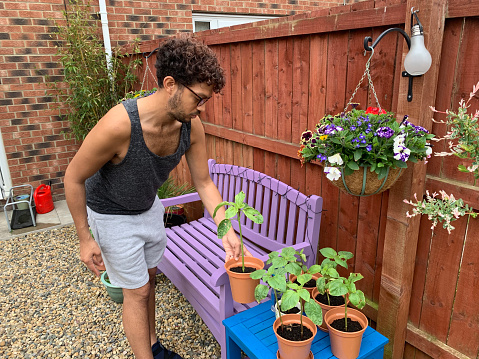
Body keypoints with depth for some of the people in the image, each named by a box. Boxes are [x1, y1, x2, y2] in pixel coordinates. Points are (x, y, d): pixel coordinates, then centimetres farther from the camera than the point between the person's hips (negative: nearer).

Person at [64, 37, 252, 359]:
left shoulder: (192, 126, -21)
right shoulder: (120, 124, -38)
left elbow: (204, 183, -9)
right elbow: (74, 178, -23)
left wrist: (226, 230, -17)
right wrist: (85, 239, -16)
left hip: (149, 207, 6)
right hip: (113, 215, -6)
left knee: (149, 278, 20)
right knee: (137, 292, 4)